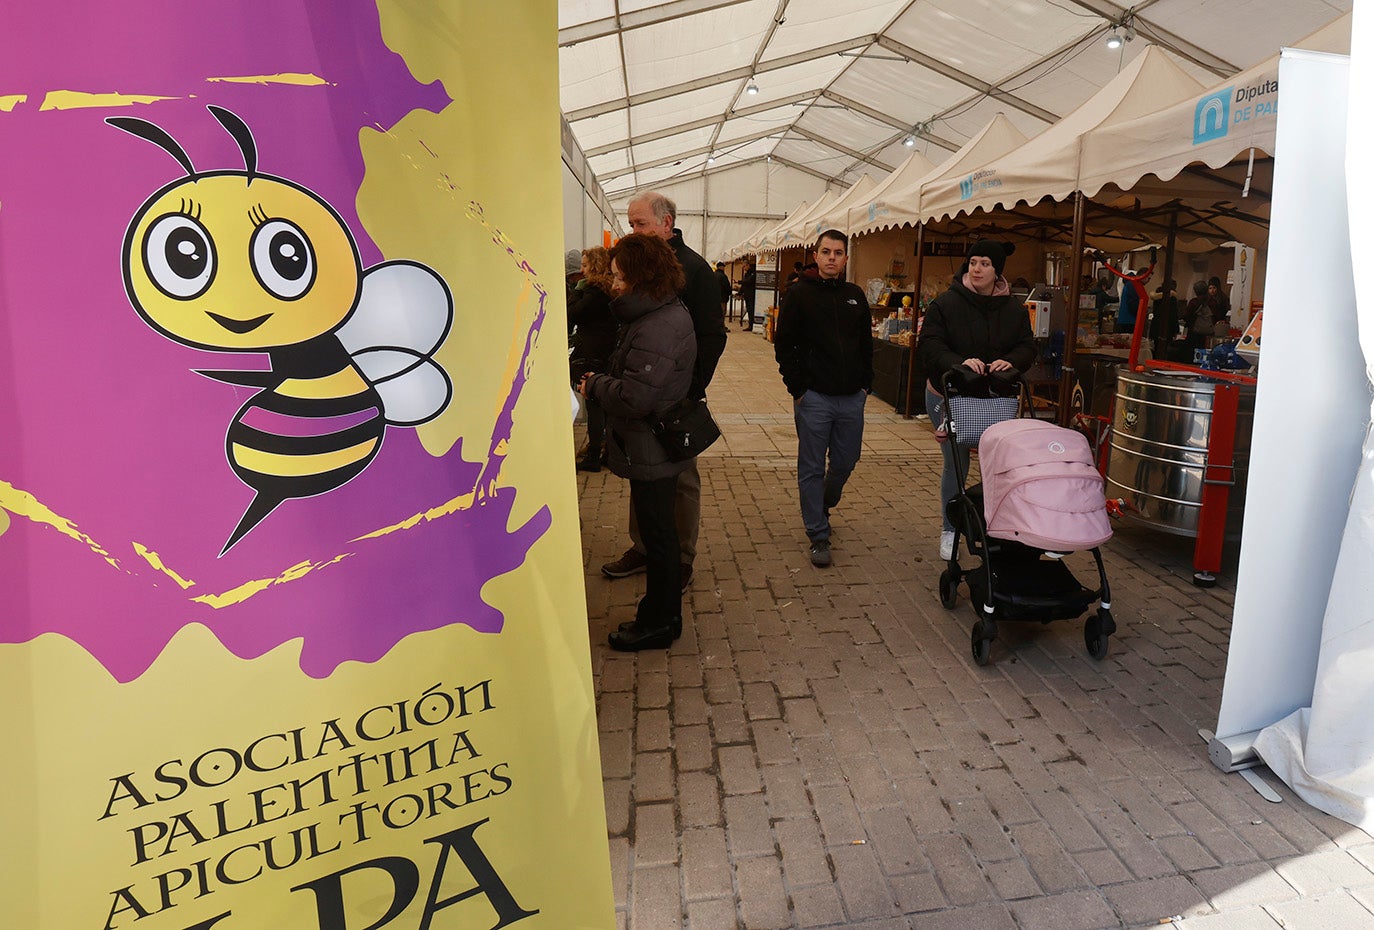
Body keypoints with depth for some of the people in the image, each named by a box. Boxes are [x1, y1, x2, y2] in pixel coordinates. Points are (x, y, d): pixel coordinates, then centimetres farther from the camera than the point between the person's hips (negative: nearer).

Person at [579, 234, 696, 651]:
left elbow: (634, 397, -30)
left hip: (650, 452, -10)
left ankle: (659, 623, 21)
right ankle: (662, 614, 35)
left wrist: (595, 384, -14)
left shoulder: (657, 327, -25)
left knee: (656, 534, 4)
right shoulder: (668, 312, 9)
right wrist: (601, 380, 2)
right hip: (656, 447, 10)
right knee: (658, 530, 20)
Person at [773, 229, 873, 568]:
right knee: (812, 468, 1)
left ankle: (822, 504, 41)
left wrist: (866, 383, 7)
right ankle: (818, 536, 11)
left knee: (846, 462, 13)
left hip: (851, 399, 5)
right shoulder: (800, 293, -3)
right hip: (814, 397, -4)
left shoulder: (855, 295, 10)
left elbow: (866, 342, 16)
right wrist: (797, 388, -10)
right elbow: (783, 343, -5)